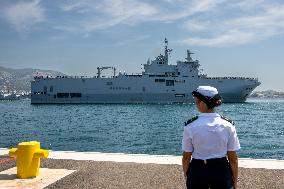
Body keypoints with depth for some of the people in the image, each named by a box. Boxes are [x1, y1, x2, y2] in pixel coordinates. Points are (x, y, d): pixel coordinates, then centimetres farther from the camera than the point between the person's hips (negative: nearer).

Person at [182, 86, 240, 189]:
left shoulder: (190, 126, -12)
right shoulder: (227, 125, -9)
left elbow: (186, 157, -5)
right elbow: (233, 158, -5)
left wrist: (186, 175, 11)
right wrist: (235, 179, 9)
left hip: (197, 171, 0)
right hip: (221, 170, 1)